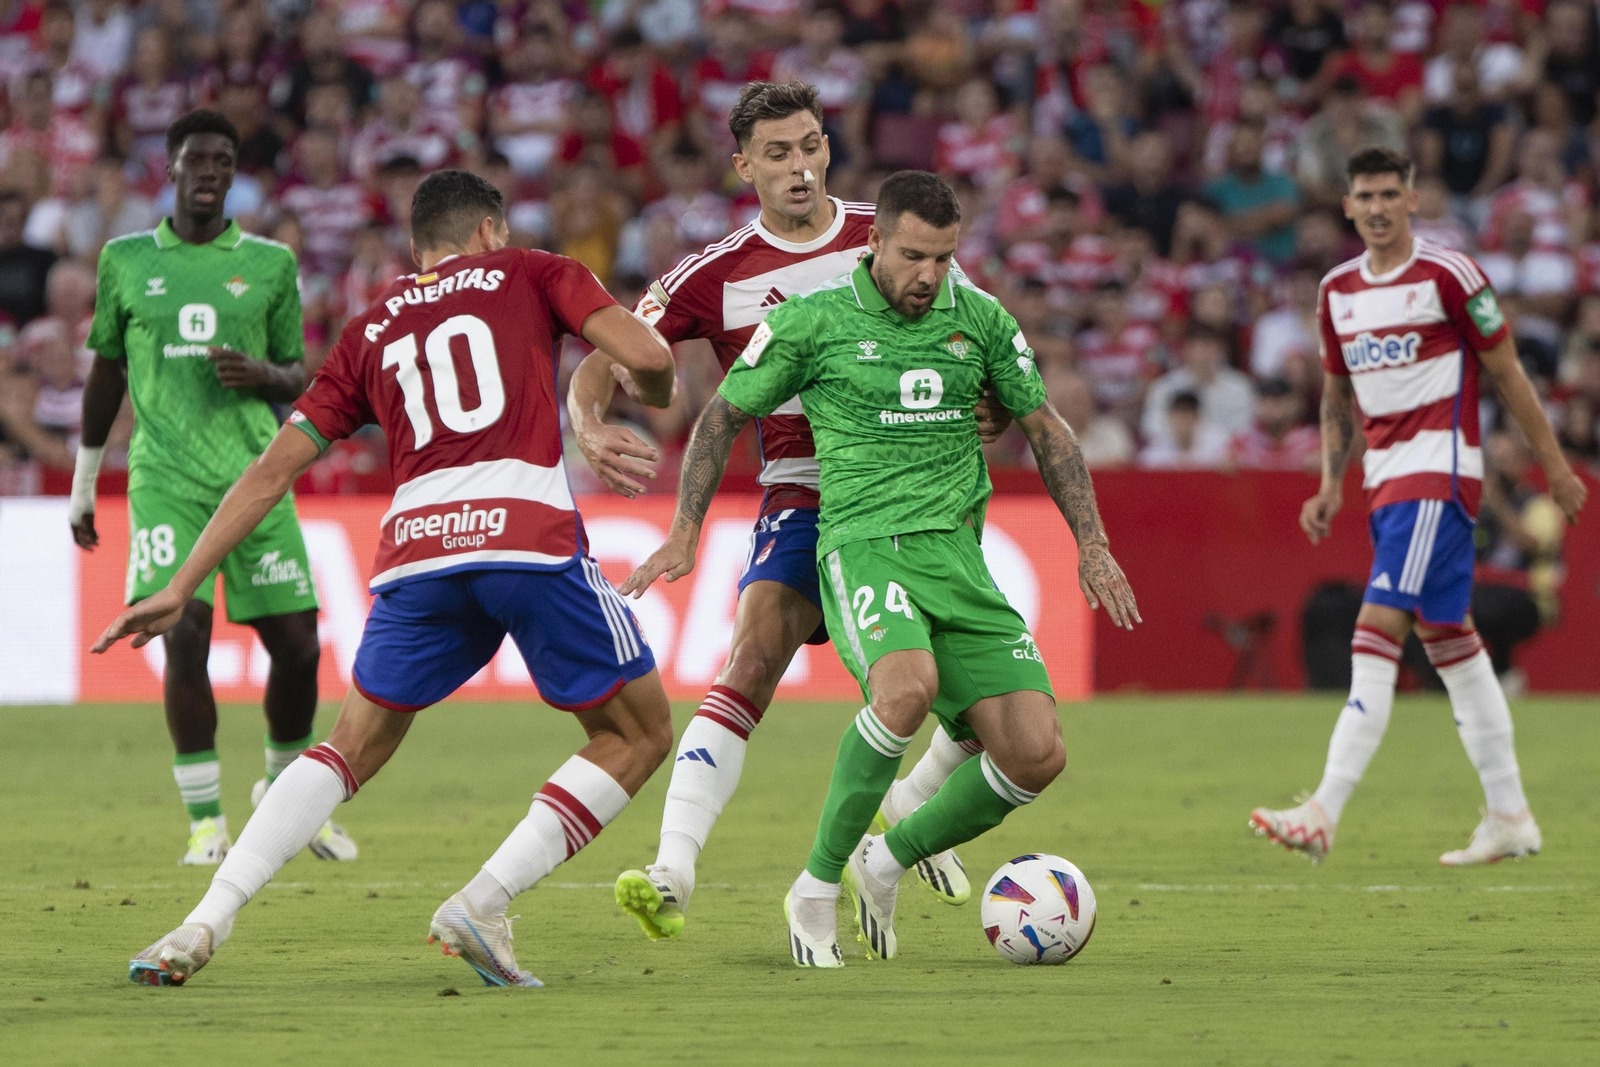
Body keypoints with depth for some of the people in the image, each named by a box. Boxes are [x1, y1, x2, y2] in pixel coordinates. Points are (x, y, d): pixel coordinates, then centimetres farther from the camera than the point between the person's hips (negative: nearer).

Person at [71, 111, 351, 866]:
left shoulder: (269, 263, 8)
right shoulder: (126, 261, 8)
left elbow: (298, 378, 14)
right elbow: (106, 371, 17)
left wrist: (261, 374, -10)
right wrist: (83, 483, 19)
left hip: (255, 476, 1)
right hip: (165, 479, -1)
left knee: (297, 644, -1)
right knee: (185, 635, -17)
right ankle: (205, 820, -7)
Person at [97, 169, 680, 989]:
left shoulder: (371, 330, 24)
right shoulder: (529, 274, 17)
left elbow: (274, 468, 20)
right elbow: (645, 355, 2)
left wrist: (180, 589, 23)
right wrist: (656, 395, 27)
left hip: (416, 546, 4)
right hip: (529, 530, -3)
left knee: (355, 747, 17)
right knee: (638, 736, 12)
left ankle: (206, 924, 0)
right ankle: (483, 904, -4)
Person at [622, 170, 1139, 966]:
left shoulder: (980, 318, 8)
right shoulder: (811, 319, -2)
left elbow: (1045, 428, 20)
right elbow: (725, 415, 10)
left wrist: (1091, 544, 13)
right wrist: (685, 534, 3)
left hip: (956, 554, 5)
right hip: (861, 542, -5)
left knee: (1037, 755, -10)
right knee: (909, 685, -37)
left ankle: (887, 862, 16)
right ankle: (818, 888, -20)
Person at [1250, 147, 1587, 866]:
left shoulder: (1449, 276, -8)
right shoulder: (1337, 292, 11)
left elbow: (1507, 373, -2)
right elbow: (1337, 395, 21)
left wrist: (1554, 467, 1)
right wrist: (1331, 485, 10)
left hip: (1440, 469, -8)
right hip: (1384, 478, 8)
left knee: (1378, 629, -17)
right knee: (1448, 638, 10)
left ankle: (1325, 812, -24)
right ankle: (1510, 818, 17)